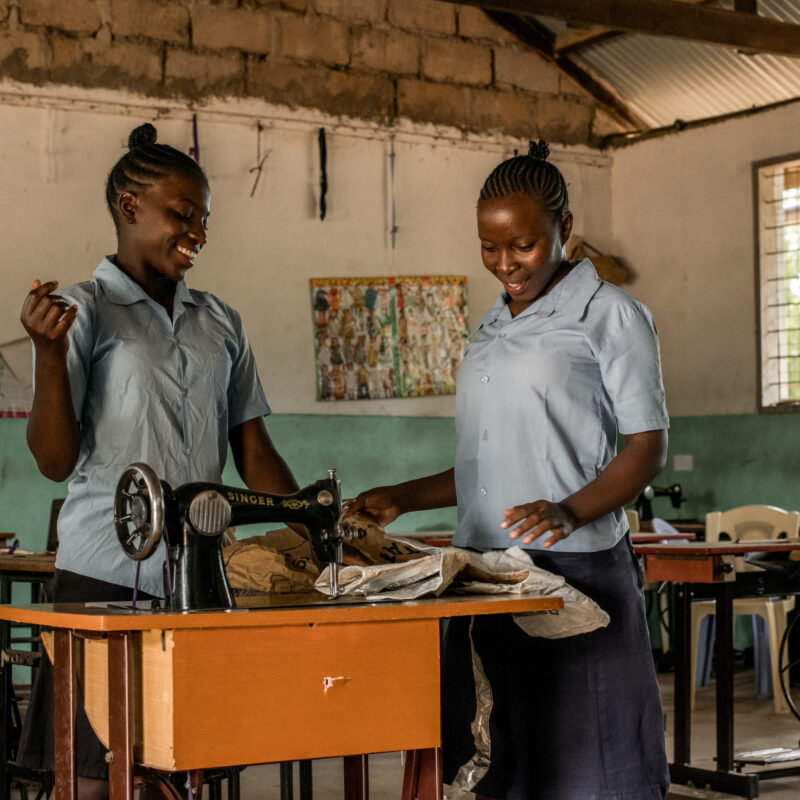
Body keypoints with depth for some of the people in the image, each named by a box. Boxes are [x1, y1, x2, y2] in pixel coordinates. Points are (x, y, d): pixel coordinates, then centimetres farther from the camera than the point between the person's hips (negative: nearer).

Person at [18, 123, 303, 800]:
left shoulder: (220, 323, 13)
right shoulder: (85, 311, -1)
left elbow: (253, 452, 15)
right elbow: (56, 461, -6)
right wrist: (48, 351, -19)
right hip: (107, 573, -4)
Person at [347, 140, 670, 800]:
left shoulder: (610, 316, 0)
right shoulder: (491, 330, 21)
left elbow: (648, 448, -5)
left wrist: (569, 511, -22)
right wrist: (403, 498, 14)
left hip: (574, 570, -6)